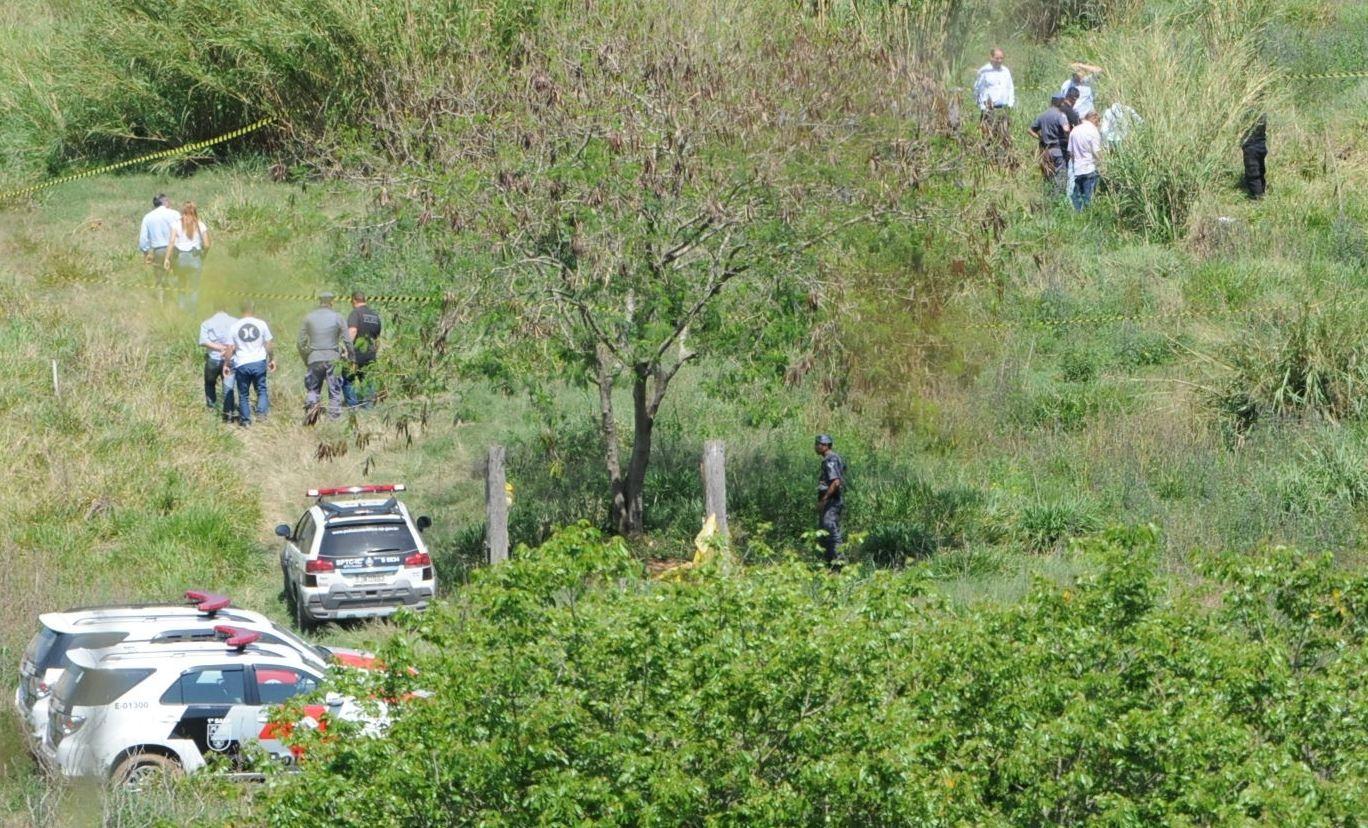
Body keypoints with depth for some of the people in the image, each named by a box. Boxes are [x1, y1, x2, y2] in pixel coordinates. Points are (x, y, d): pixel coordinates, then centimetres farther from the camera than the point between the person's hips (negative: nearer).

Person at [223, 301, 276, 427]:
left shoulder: (234, 327, 0)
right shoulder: (262, 324, -1)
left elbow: (230, 349, 1)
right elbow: (269, 345, 3)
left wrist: (227, 364, 11)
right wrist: (272, 359, 16)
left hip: (242, 364, 0)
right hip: (259, 362, 0)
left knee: (243, 394, 11)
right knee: (261, 389, 12)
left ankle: (245, 420, 15)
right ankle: (262, 411, -9)